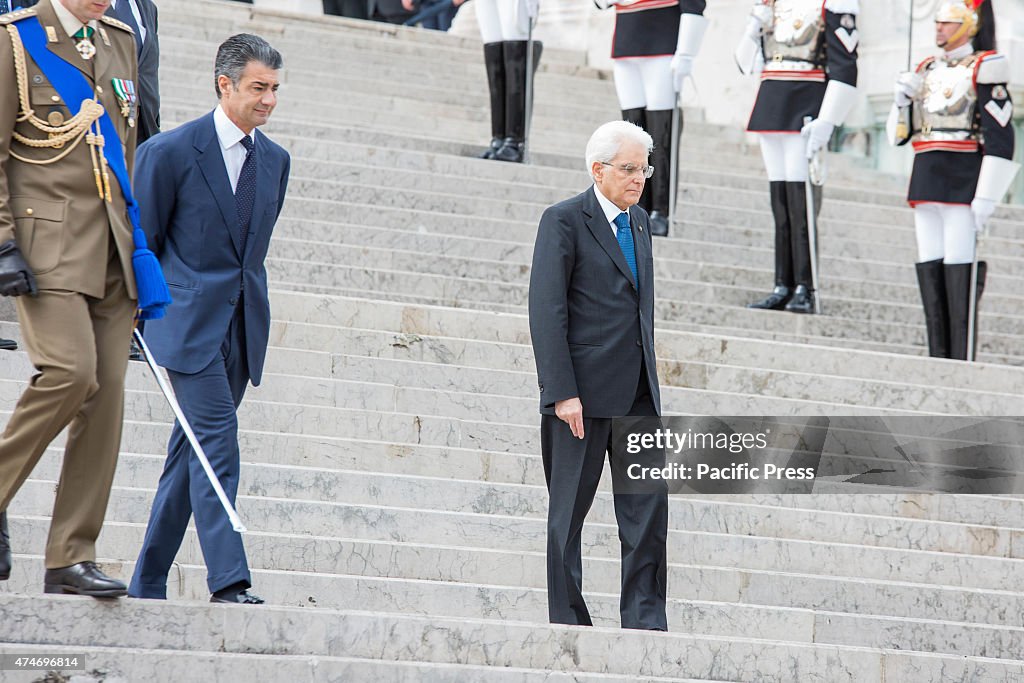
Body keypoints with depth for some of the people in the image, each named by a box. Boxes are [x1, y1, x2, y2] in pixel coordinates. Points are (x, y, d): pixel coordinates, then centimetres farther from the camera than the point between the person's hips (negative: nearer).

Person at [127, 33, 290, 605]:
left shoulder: (276, 161, 11)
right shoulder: (171, 151, -6)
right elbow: (142, 240, 0)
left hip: (243, 324, 6)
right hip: (190, 320, -5)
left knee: (192, 450, 8)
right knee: (216, 439, -16)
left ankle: (148, 584, 15)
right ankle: (229, 579, -19)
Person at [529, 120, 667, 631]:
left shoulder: (639, 222, 16)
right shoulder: (564, 221, -6)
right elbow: (547, 311, -12)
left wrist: (648, 374, 16)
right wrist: (562, 392, -18)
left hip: (637, 391, 6)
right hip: (584, 388, -6)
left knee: (648, 504, 0)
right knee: (569, 508, 2)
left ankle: (645, 619, 3)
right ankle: (567, 621, 9)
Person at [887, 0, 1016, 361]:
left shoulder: (984, 70, -5)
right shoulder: (927, 71, 16)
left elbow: (1000, 138, -12)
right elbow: (898, 134, 20)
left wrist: (986, 197, -18)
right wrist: (903, 99, 0)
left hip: (963, 182, -7)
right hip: (926, 180, 7)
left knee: (959, 268, -9)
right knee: (929, 267, 5)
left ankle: (961, 359, -8)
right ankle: (937, 358, 9)